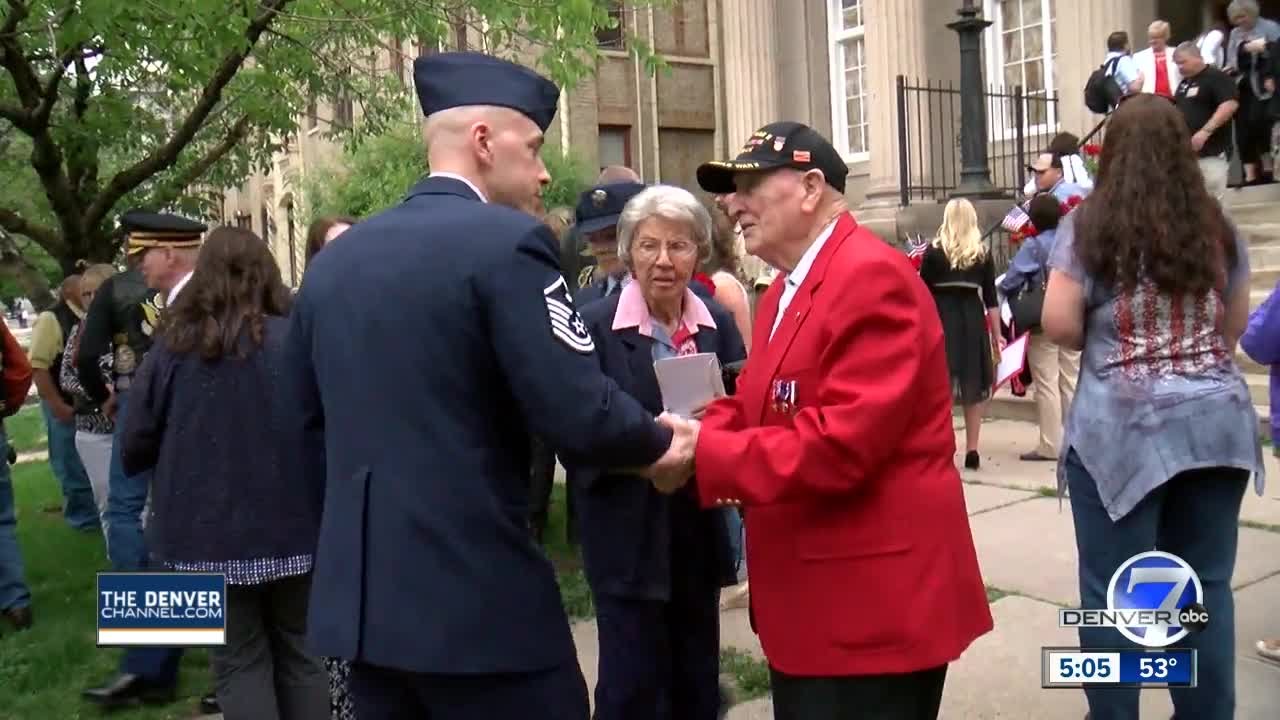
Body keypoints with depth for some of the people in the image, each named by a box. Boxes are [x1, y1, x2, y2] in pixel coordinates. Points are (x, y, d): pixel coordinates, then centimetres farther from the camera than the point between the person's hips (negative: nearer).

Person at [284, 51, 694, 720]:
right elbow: (580, 416, -19)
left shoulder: (332, 259, 8)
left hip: (359, 595, 7)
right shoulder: (507, 241, -13)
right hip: (478, 595, -7)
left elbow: (312, 426, 16)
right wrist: (657, 443, 0)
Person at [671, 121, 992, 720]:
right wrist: (686, 432, -6)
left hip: (872, 605, -9)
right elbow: (756, 406, 14)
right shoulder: (785, 289, 14)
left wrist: (699, 455, -22)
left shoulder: (872, 277, -19)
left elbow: (838, 442, -27)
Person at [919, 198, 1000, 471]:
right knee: (974, 387, 10)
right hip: (973, 320, 2)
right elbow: (991, 298, 3)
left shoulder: (934, 251, -2)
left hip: (941, 319, -2)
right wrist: (996, 335, 8)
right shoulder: (983, 253, 3)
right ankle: (972, 451, 14)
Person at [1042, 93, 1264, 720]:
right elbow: (1234, 325, 17)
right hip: (1219, 421, 5)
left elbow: (1059, 324, -10)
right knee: (1205, 586, 12)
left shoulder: (1088, 226, -4)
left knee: (1113, 593, 3)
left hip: (1123, 427, -5)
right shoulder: (1218, 227, 10)